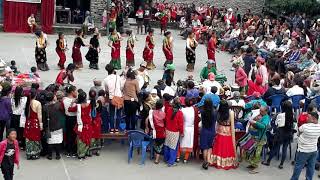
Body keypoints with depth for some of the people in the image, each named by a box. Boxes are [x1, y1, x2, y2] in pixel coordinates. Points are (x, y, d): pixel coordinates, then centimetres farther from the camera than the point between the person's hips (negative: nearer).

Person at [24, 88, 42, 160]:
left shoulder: (27, 102, -4)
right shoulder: (37, 103, -15)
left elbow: (25, 113, 2)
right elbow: (39, 115, -12)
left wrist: (27, 120, 13)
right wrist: (41, 124, -4)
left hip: (28, 122, 4)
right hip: (35, 122, -4)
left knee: (28, 138, 12)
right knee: (35, 138, 8)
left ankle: (29, 154, 20)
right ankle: (35, 154, 15)